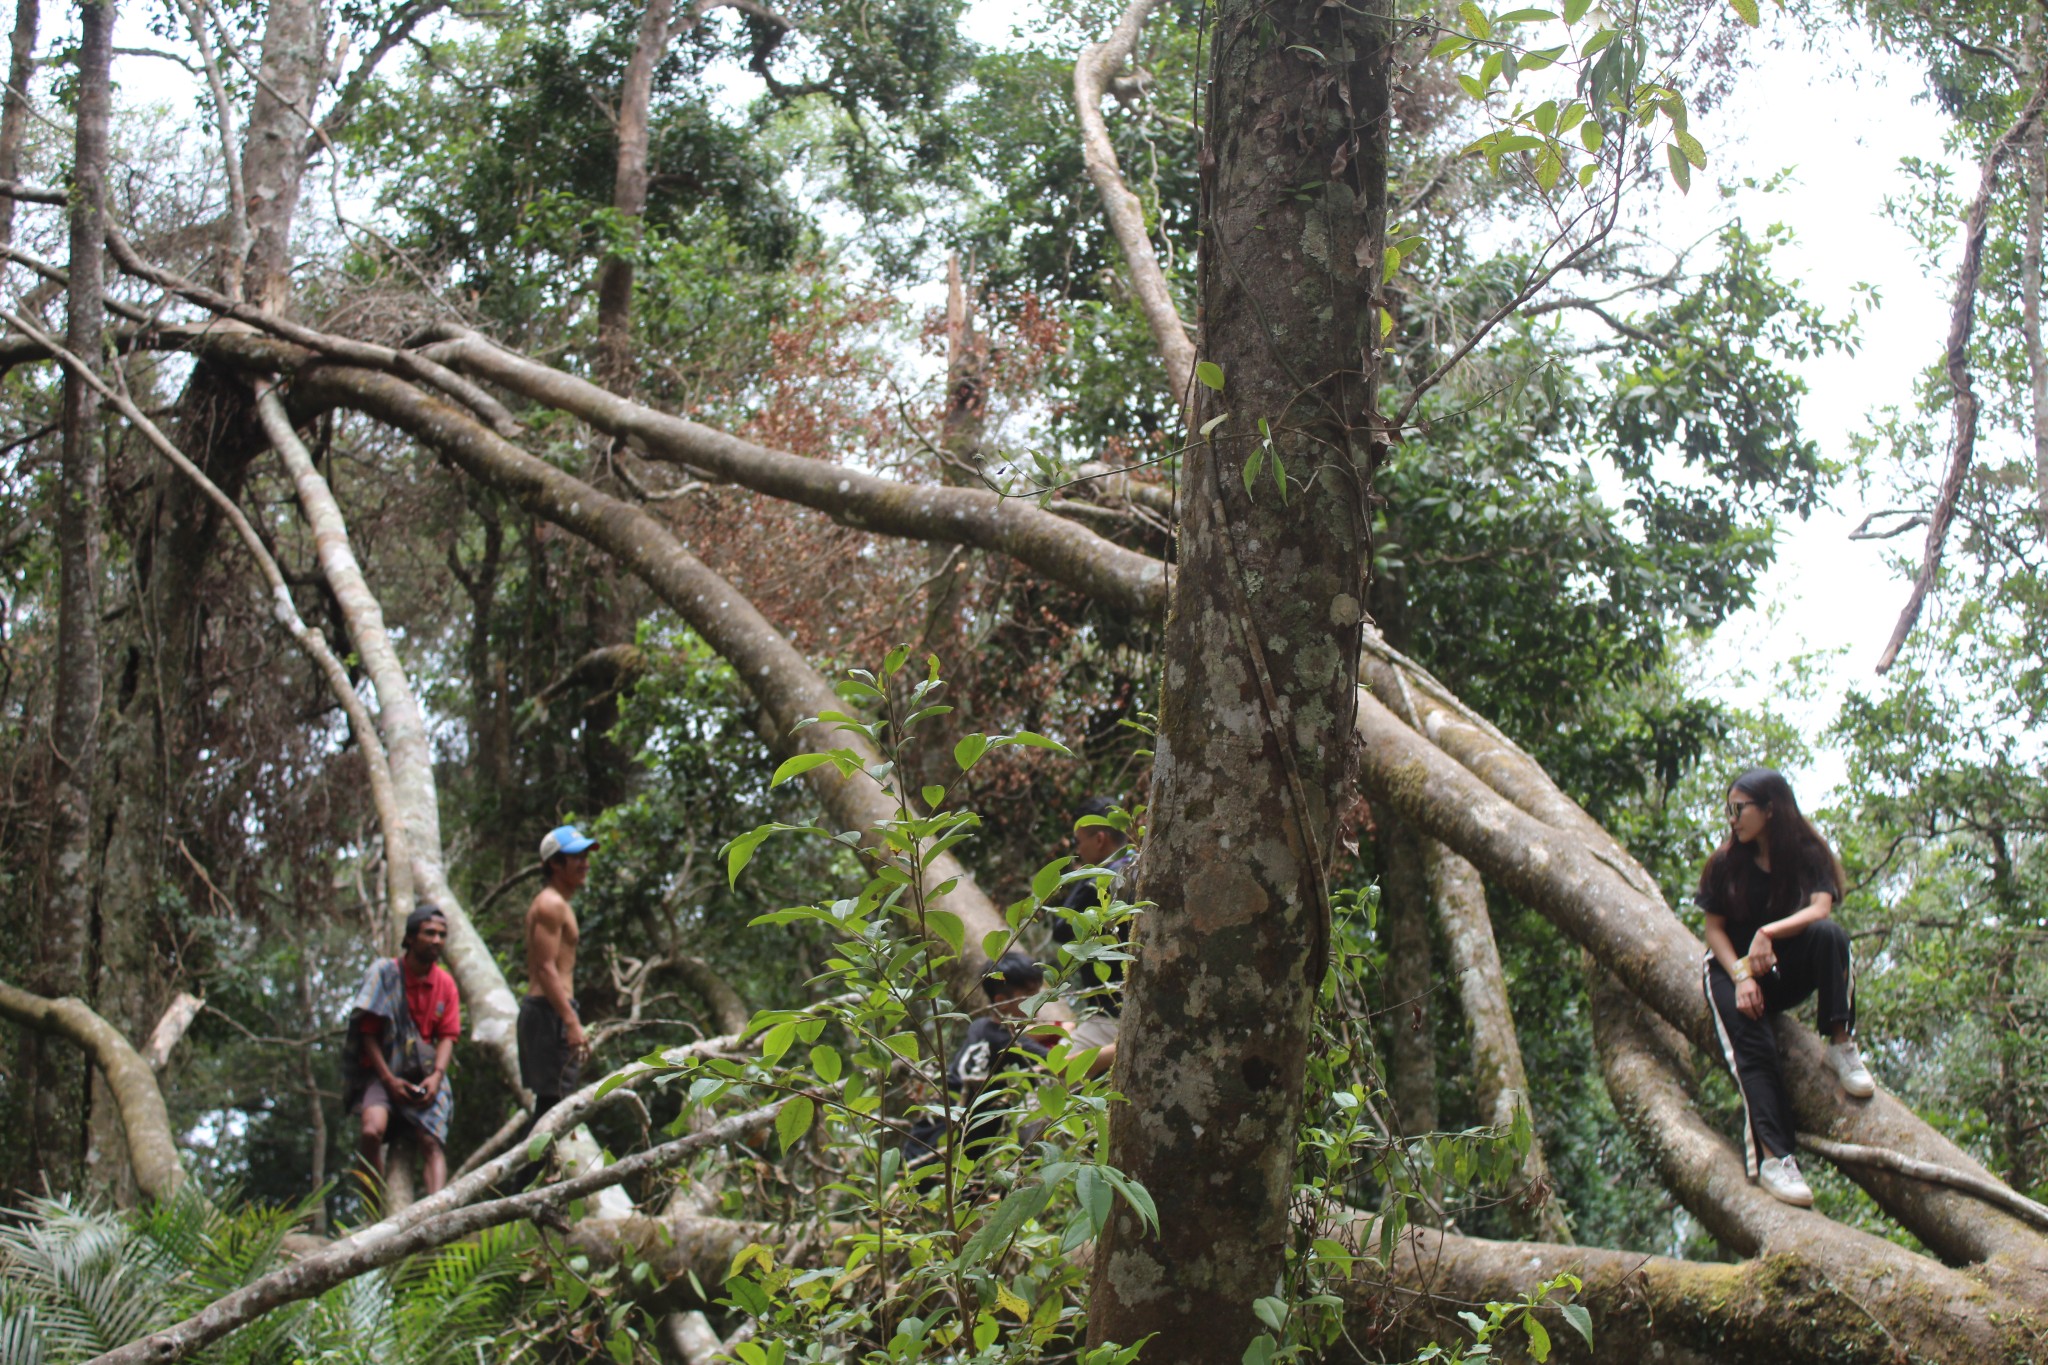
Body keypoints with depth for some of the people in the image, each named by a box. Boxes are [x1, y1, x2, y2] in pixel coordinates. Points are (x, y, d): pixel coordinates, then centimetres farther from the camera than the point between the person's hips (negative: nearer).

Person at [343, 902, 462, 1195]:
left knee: (433, 1141, -18)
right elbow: (368, 1032, -4)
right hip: (384, 1071, -3)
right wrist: (389, 1080, -13)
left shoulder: (446, 984, 7)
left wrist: (436, 1075, -14)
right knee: (372, 1130, -29)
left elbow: (447, 1035, 5)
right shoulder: (384, 973, -4)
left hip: (425, 1075, 3)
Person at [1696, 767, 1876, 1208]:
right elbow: (1714, 928, 0)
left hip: (1791, 972, 1)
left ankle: (1841, 1043, -28)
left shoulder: (1808, 854, 0)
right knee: (1754, 1045, -29)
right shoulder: (1725, 864, 3)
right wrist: (1741, 977, -17)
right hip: (1734, 969, -1)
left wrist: (1769, 932, -33)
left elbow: (1821, 908, -17)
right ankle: (1771, 1158, -40)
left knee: (1828, 934, -32)